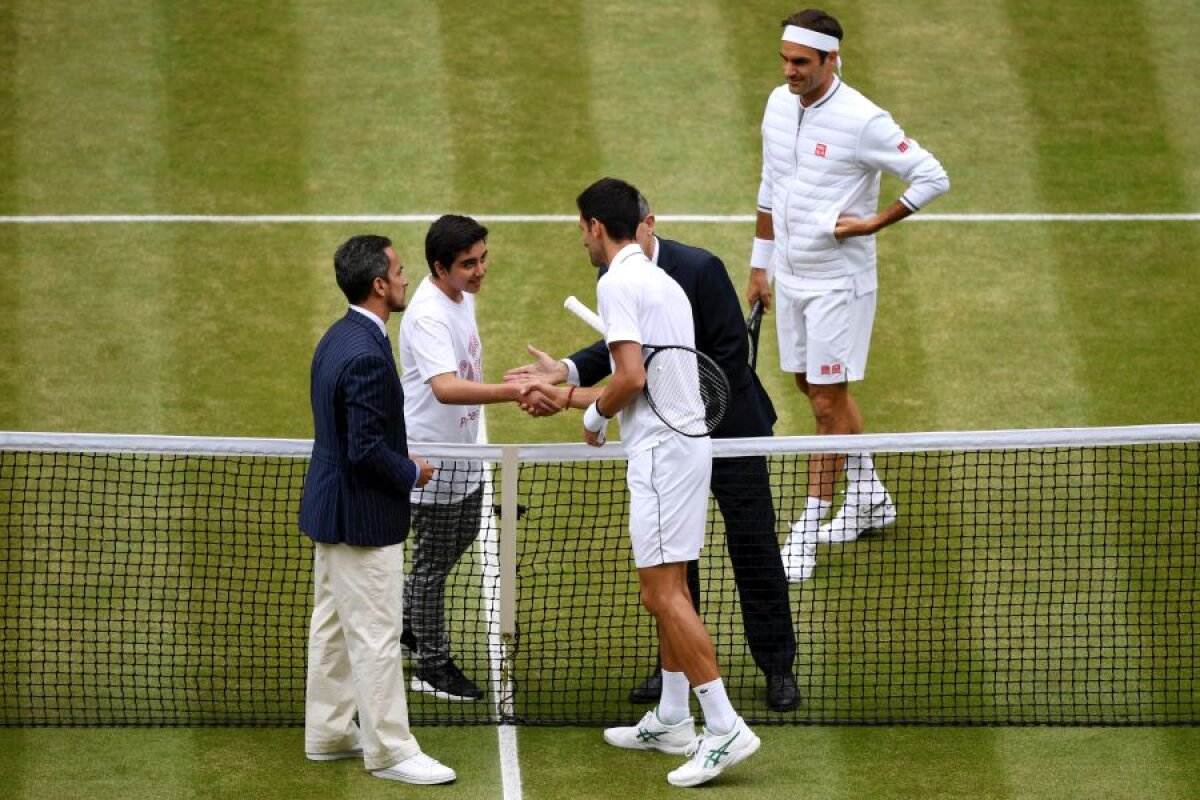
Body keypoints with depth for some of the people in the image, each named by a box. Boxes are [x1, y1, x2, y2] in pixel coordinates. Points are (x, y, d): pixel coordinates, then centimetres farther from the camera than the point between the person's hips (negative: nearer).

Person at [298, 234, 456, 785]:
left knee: (333, 626, 19)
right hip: (363, 520, -11)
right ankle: (389, 750, 5)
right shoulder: (367, 356, -26)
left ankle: (328, 733, 29)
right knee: (376, 636, -2)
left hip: (331, 509, 11)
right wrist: (412, 472, -11)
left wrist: (401, 464, 11)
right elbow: (367, 450, -27)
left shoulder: (338, 339, 6)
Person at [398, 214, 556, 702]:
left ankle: (407, 619, 44)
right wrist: (514, 392, -54)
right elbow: (445, 387, -45)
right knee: (434, 560, 5)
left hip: (462, 449, 10)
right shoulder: (428, 316, -30)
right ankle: (432, 666, 19)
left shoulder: (463, 296, 0)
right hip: (433, 455, -10)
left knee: (462, 537, 25)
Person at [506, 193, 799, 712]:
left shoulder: (700, 269, -20)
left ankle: (778, 668, 11)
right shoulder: (614, 279, -4)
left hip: (728, 427, -5)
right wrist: (566, 371, -8)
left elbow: (732, 353, -18)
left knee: (753, 547, 1)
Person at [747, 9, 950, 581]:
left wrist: (875, 222, -18)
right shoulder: (779, 105, 3)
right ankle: (869, 496, 35)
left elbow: (932, 177, -16)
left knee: (828, 403, -2)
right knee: (815, 388, 18)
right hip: (792, 277, 8)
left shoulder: (861, 121, -19)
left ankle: (809, 529, 4)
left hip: (839, 283, -8)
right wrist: (760, 266, 15)